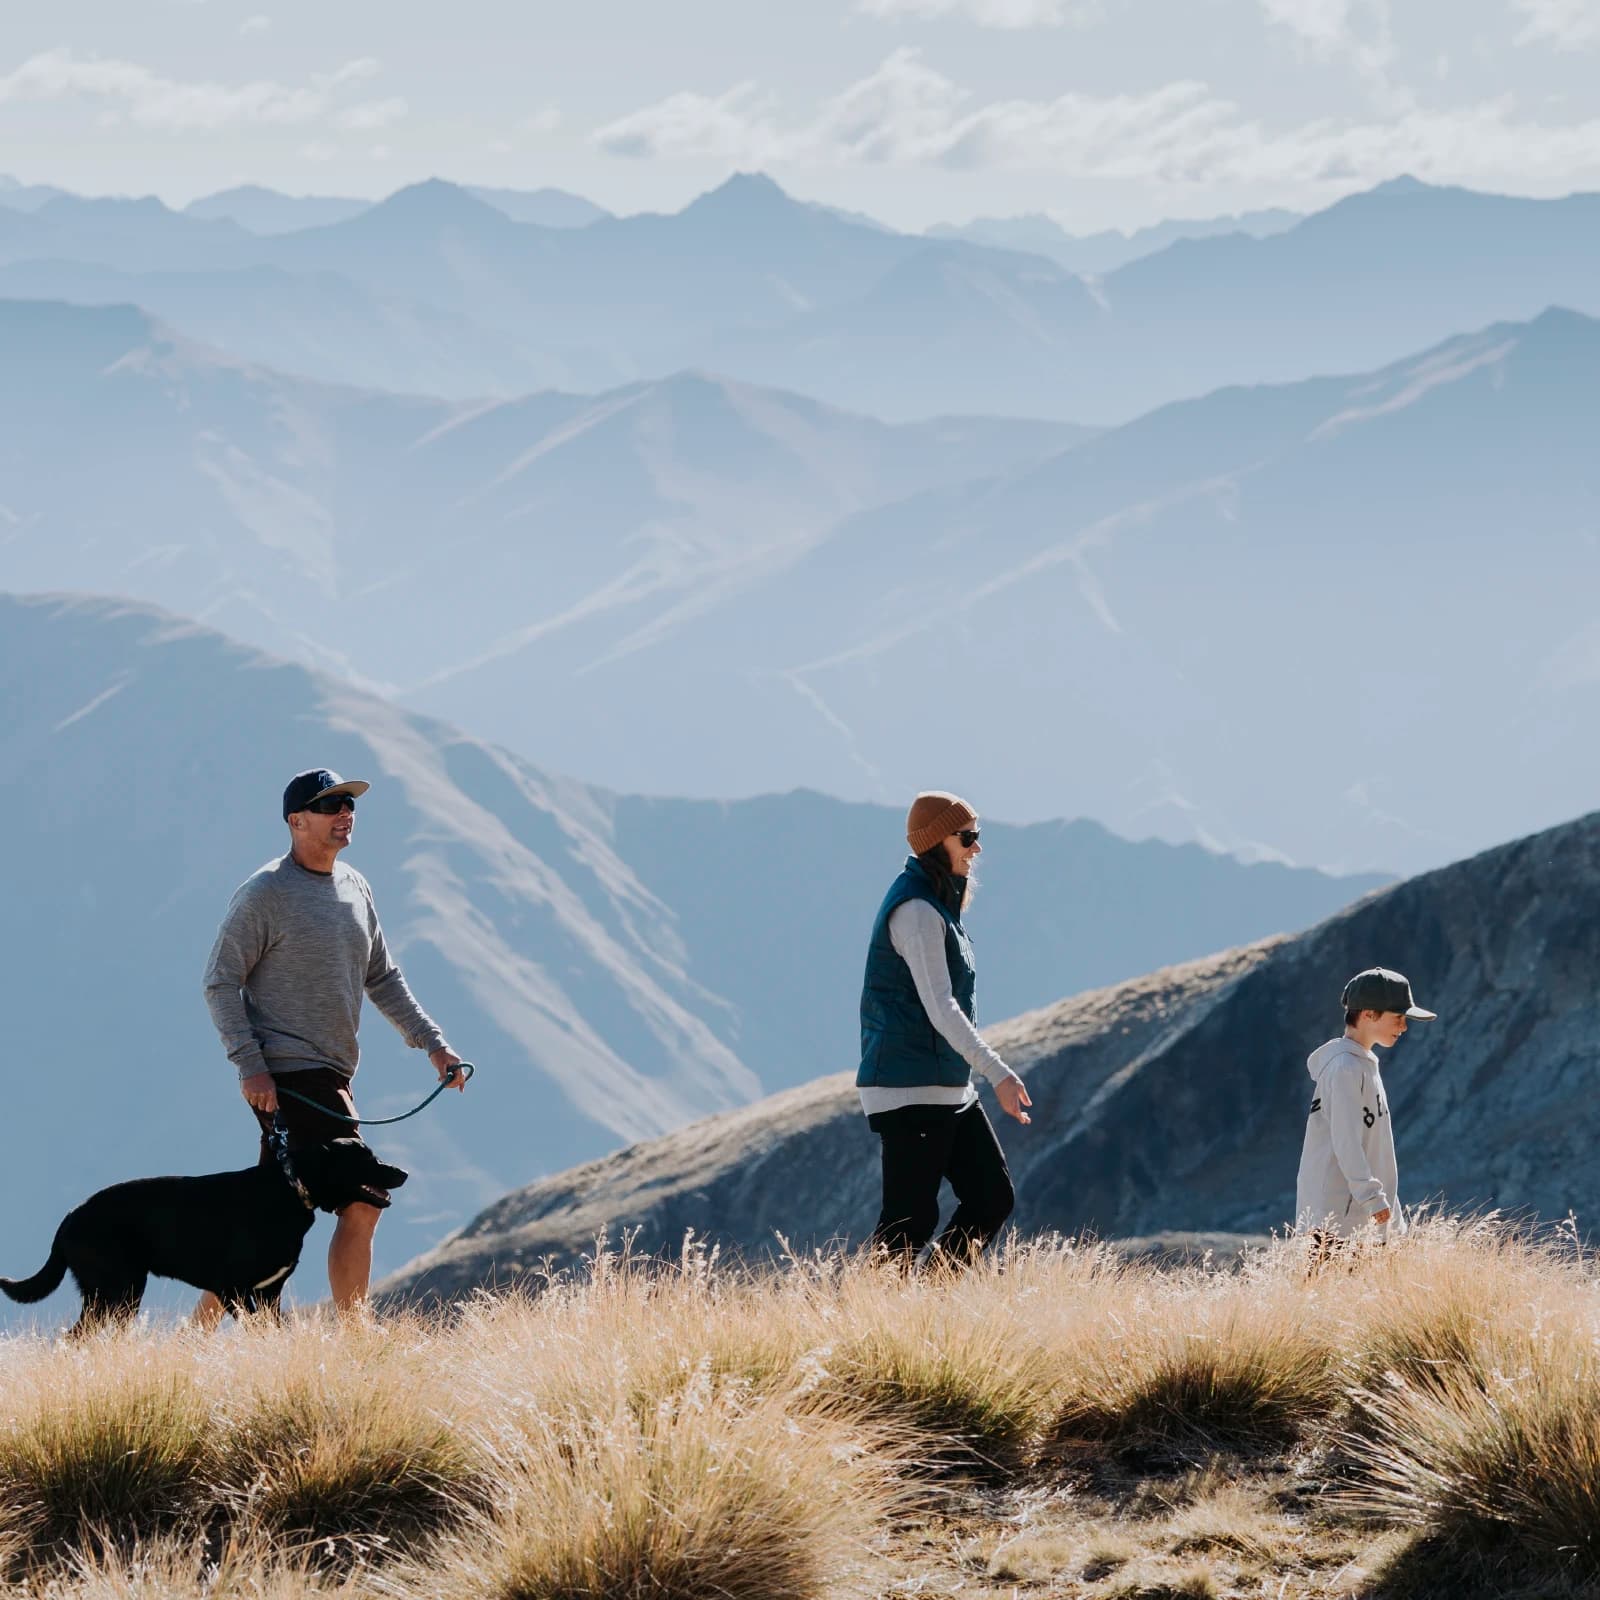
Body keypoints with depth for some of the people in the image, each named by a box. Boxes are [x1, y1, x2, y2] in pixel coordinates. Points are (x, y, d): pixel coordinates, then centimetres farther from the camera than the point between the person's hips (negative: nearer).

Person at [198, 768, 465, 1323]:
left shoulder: (354, 888, 15)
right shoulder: (265, 893, -9)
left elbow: (382, 979, 22)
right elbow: (221, 982, -9)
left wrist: (432, 1043, 14)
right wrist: (249, 1063, -18)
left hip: (331, 1076, 8)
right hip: (287, 1077, -8)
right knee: (362, 1204, -13)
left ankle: (203, 1323, 15)